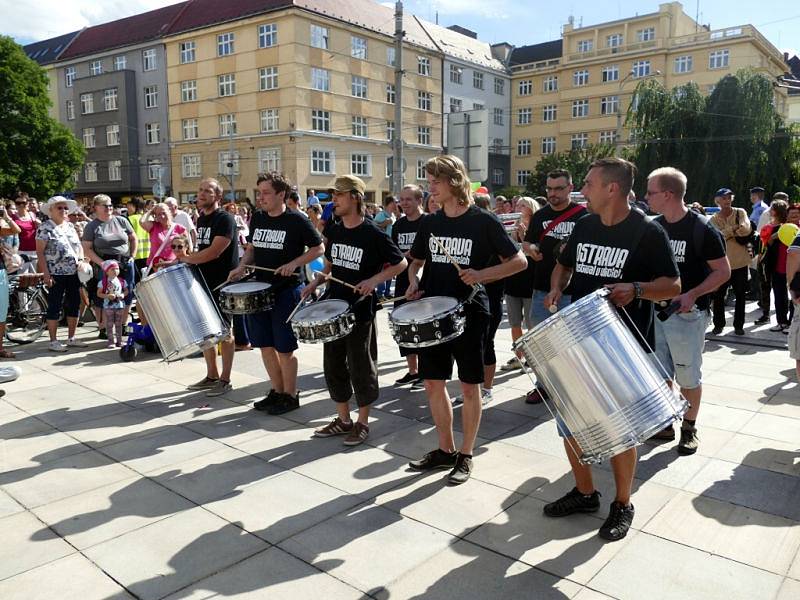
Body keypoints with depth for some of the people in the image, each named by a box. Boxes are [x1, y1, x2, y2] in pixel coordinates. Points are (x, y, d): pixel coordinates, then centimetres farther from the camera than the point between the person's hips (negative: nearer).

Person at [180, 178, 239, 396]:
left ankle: (225, 380, 11)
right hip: (204, 282, 8)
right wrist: (188, 256, 7)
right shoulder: (201, 219, 13)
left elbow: (214, 252, -22)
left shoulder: (225, 219, -14)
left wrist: (186, 259, -14)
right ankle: (212, 376, 26)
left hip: (223, 284, -8)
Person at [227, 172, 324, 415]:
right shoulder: (257, 218, 8)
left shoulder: (297, 221, -10)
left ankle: (290, 395, 17)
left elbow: (318, 248, -5)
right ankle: (277, 391, 27)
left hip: (286, 291, -6)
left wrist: (293, 264, -17)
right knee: (265, 345, 12)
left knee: (284, 348, 1)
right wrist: (242, 266, 0)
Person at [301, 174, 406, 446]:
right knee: (333, 364, 12)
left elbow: (400, 263, -7)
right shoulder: (334, 231, 7)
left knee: (360, 367, 4)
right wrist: (316, 282, 4)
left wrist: (374, 280, -19)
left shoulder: (373, 234, -12)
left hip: (361, 310, -6)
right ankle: (343, 419, 27)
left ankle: (363, 423, 19)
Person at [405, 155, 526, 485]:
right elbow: (416, 262, 19)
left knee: (469, 385, 4)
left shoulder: (484, 221, -8)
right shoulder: (429, 223, 7)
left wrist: (480, 274, -19)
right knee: (433, 383, 9)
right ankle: (445, 450, 26)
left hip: (469, 313, -5)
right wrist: (414, 283, -2)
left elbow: (519, 261, -5)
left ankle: (465, 456, 19)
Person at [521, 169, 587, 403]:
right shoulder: (540, 216, 10)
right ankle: (542, 385, 25)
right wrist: (531, 249, -6)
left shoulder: (583, 215, -4)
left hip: (572, 290, -4)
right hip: (542, 287, 5)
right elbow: (527, 243, 17)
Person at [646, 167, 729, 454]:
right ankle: (664, 424, 27)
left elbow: (723, 271, -10)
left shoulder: (702, 229, -12)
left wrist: (692, 294, -23)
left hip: (687, 314, -5)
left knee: (688, 377, 6)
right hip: (655, 311, 5)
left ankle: (689, 428, 24)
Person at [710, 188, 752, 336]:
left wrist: (729, 231, -21)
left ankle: (738, 325, 20)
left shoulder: (740, 213, 1)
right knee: (719, 295, 5)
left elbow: (746, 229, -17)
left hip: (740, 262, 0)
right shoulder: (714, 219, 2)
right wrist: (735, 229, -19)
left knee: (740, 295, 9)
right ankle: (718, 324, 18)